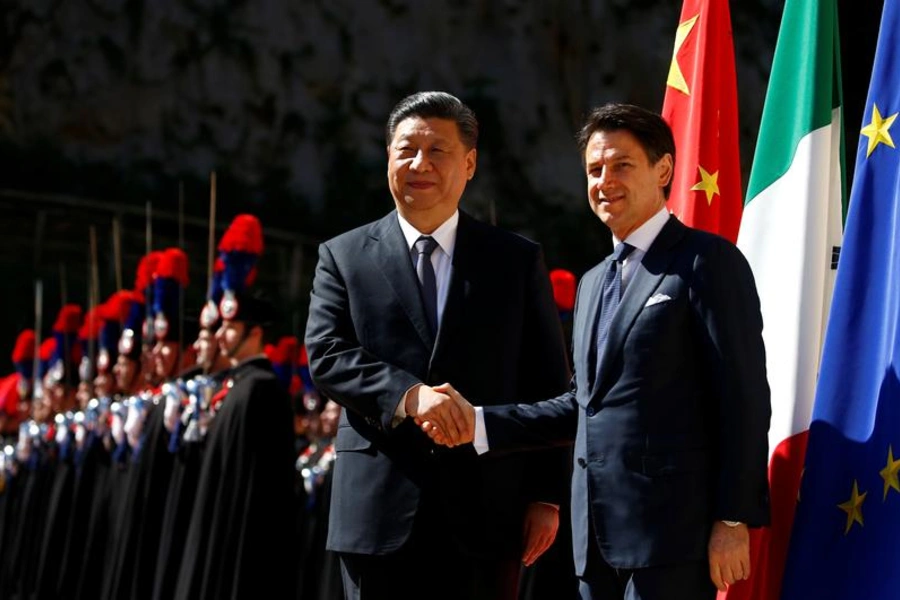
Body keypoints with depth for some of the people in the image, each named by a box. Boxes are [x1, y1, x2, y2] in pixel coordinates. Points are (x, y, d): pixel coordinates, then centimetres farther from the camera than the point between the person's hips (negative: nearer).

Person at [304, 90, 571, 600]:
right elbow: (325, 355, -3)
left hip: (487, 513, 0)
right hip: (381, 512, 0)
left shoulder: (518, 260, 9)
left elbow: (549, 388, 7)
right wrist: (406, 395, -20)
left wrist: (546, 496, 0)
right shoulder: (344, 257, 9)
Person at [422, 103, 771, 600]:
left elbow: (743, 398, -9)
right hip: (599, 539, 8)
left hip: (672, 533, -8)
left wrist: (734, 520, -15)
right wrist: (480, 424, 12)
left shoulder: (706, 262, -4)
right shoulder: (594, 283, 22)